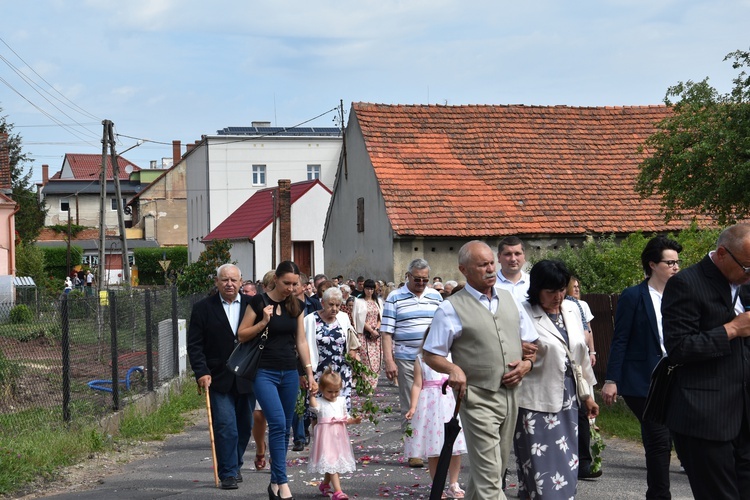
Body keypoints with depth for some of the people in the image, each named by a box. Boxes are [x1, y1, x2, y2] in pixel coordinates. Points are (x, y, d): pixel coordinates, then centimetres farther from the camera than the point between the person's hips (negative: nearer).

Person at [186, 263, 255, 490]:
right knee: (225, 427, -9)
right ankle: (228, 473, -2)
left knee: (244, 427, 12)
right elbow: (194, 344, -2)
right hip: (218, 380, -3)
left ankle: (235, 466, 30)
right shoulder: (203, 308, -1)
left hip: (247, 378, 3)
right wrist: (202, 372, -12)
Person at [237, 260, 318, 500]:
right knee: (277, 423, -17)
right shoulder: (259, 301, -5)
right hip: (265, 372, -5)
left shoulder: (296, 305, 8)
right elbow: (241, 335, -2)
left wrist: (309, 372, 8)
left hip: (289, 373, 5)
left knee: (285, 428, 7)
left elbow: (301, 341, 12)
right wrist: (263, 322, -16)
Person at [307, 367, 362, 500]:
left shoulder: (341, 401, 10)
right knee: (331, 463, -11)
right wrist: (312, 395, -38)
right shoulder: (320, 402, -6)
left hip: (339, 436, 6)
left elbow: (346, 418, 16)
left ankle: (325, 484, 38)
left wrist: (354, 420, -1)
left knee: (336, 462, 16)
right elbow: (314, 407, -30)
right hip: (326, 437, -6)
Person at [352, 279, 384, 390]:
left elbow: (381, 317, 13)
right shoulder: (359, 302, 3)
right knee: (367, 359, -12)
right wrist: (371, 330, -12)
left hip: (376, 334, 4)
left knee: (377, 359, -2)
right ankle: (367, 385, -12)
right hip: (364, 334, -4)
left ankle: (373, 384, 6)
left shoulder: (378, 301, 16)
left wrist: (377, 329, -5)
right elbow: (360, 319, -4)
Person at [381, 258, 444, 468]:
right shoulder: (394, 298, 2)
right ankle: (413, 452, 4)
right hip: (406, 360, -3)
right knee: (410, 408, 0)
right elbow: (387, 332, -2)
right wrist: (389, 361, -10)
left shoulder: (435, 297, 12)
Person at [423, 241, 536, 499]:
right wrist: (453, 368, -20)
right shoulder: (451, 308, -5)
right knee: (489, 477, -9)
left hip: (511, 395, 6)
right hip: (478, 398, -6)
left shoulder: (509, 299, 12)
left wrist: (527, 362, -1)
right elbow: (430, 355, -1)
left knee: (491, 469, 16)